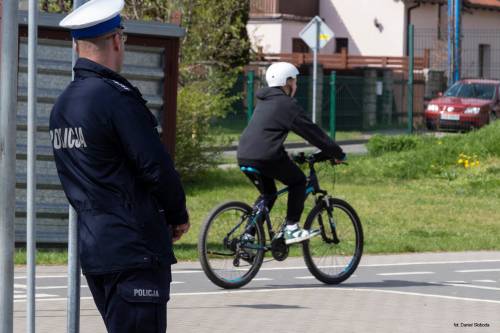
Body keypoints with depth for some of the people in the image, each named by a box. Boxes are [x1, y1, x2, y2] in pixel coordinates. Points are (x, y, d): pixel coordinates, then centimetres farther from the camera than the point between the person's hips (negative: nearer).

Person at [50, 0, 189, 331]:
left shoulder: (62, 105, 13)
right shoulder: (117, 97, -15)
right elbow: (156, 167, -16)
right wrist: (179, 215, 2)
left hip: (92, 247, 9)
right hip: (136, 251, -9)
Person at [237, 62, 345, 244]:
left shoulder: (264, 102, 24)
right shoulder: (287, 104, -2)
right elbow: (312, 132, -1)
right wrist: (337, 153, 7)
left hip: (244, 156, 8)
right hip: (267, 157, -8)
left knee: (268, 193, 24)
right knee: (298, 181, 12)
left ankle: (249, 235, 16)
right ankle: (291, 229, 5)